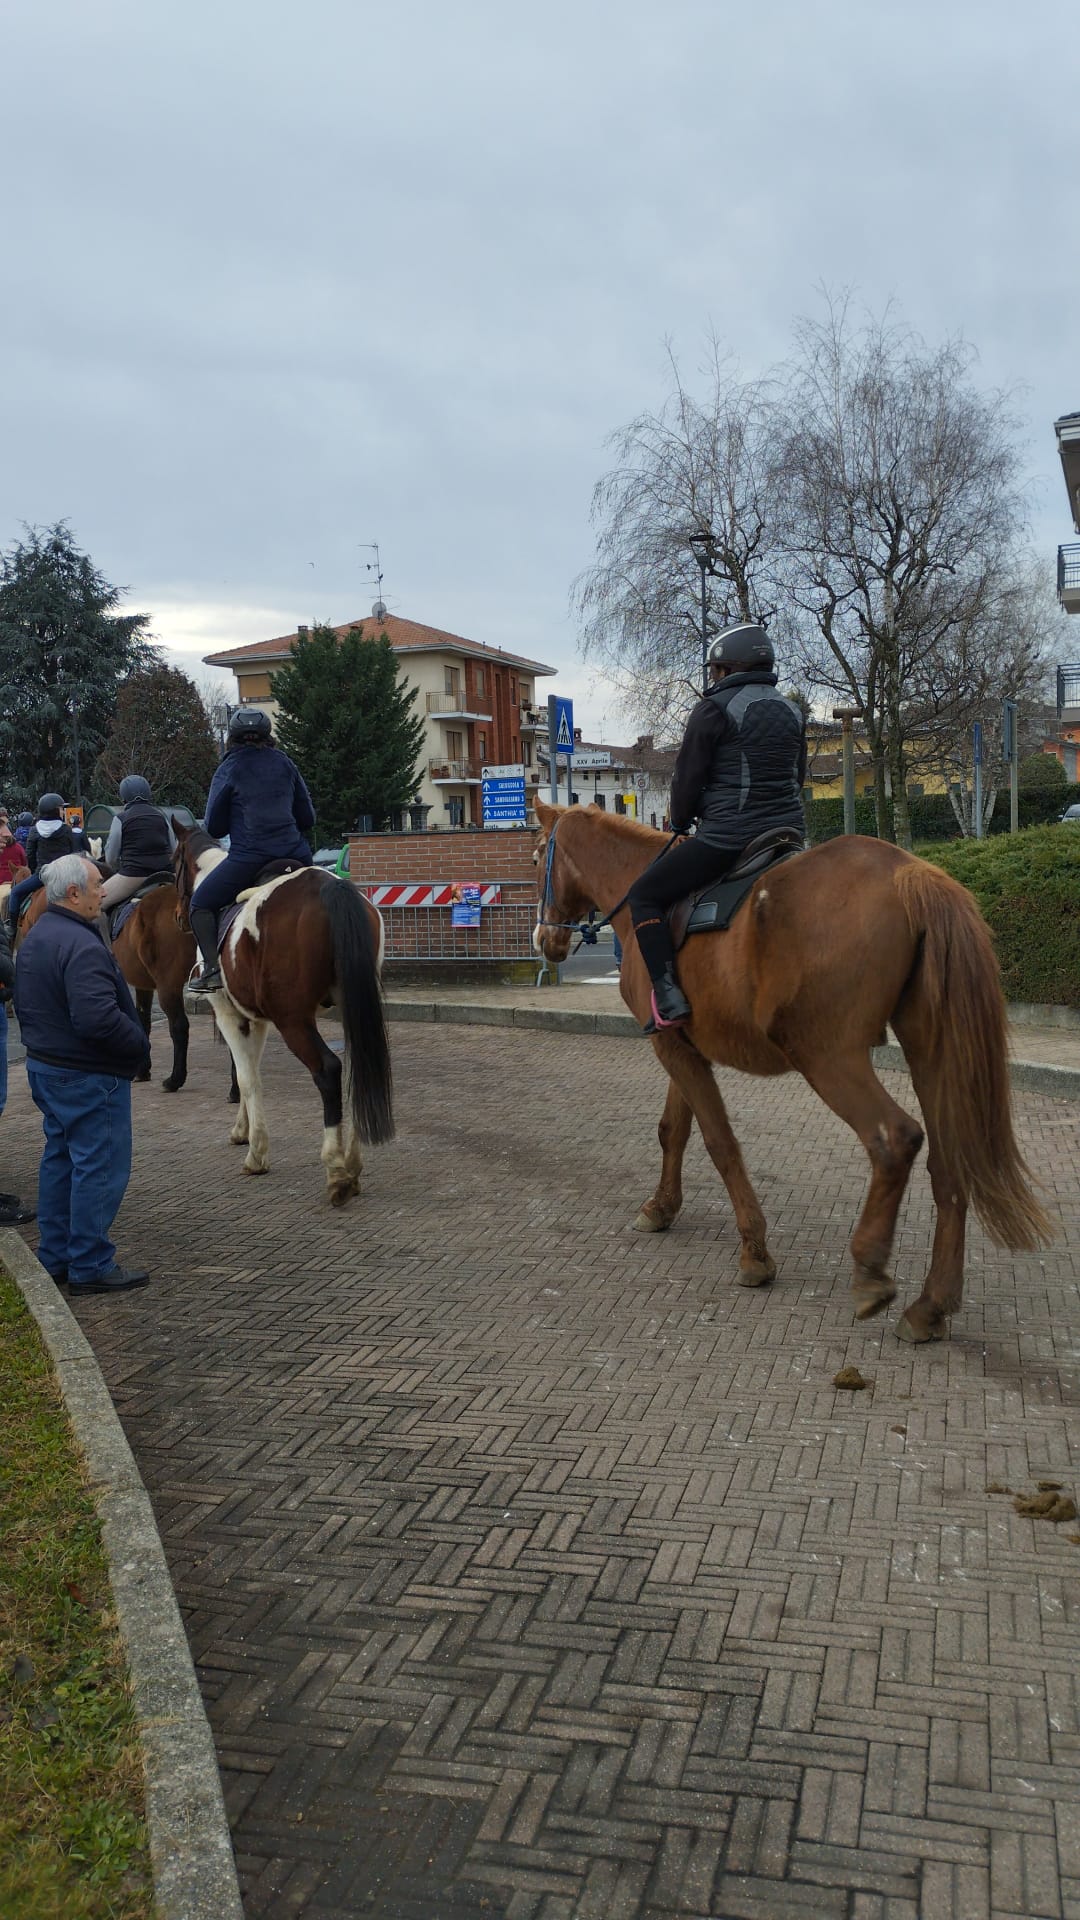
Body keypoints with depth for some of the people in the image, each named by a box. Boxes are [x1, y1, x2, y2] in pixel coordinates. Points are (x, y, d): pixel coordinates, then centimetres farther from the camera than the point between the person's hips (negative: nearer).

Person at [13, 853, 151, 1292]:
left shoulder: (34, 938, 11)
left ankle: (55, 1258, 27)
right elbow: (97, 1019, -31)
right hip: (88, 1076, -10)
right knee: (100, 1167, -1)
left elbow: (24, 1004, 20)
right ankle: (90, 1267, 6)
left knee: (59, 1160, 18)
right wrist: (140, 1045, -16)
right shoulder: (81, 945, -23)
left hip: (44, 1065, 11)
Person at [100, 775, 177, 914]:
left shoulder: (120, 819, 0)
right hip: (164, 874, 5)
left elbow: (110, 859, 4)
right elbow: (174, 851, 17)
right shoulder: (161, 816, 13)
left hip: (133, 876, -5)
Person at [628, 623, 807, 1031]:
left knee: (645, 895, 4)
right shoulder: (792, 712, 13)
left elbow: (687, 778, -6)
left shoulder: (714, 710, -9)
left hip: (727, 837, -7)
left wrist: (681, 822, 12)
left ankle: (668, 997, -9)